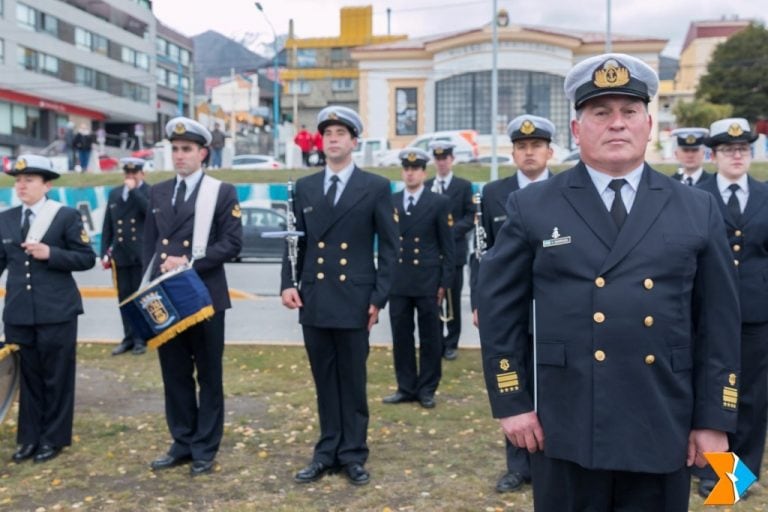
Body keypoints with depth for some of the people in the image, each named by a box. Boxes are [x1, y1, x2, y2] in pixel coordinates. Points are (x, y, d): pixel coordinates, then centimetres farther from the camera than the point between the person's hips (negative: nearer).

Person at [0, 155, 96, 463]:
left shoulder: (66, 216, -3)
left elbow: (87, 258, -5)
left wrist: (50, 253, -17)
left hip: (57, 312, -4)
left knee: (57, 377, 5)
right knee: (27, 376, 11)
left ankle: (54, 439, 18)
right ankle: (29, 438, 24)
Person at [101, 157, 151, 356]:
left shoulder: (150, 192, 0)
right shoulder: (114, 193, 13)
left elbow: (150, 212, -22)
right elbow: (107, 226, 14)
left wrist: (134, 190, -16)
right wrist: (104, 252, 9)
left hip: (141, 255, -4)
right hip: (119, 255, 5)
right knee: (124, 298, 8)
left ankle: (141, 338, 9)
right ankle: (129, 337, 15)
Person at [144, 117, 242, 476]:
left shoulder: (222, 192, -1)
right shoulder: (158, 192, 14)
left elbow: (232, 243, -9)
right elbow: (149, 244, 15)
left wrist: (190, 264, -16)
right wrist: (153, 280, 1)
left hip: (205, 297, -4)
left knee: (208, 376, 5)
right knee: (175, 375, 12)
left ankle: (205, 450, 15)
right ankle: (182, 444, 24)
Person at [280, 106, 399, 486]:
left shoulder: (376, 187, 0)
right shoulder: (304, 188, 10)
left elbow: (389, 247, -1)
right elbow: (295, 241, 12)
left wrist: (379, 297, -7)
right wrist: (288, 283, -2)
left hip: (354, 301, -3)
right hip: (313, 301, 3)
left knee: (353, 381, 6)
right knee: (325, 381, 11)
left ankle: (353, 455, 19)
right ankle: (328, 452, 22)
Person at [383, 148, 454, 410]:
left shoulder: (439, 203, 0)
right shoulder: (390, 202, 8)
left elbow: (447, 246, -1)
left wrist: (445, 282, -5)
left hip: (428, 282, -3)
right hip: (398, 282, 3)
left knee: (430, 338, 5)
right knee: (401, 337, 7)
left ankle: (427, 389, 17)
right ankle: (406, 388, 19)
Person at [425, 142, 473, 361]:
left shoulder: (464, 186, 3)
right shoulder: (425, 186, 9)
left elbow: (470, 217, -2)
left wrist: (451, 231, -15)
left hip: (454, 251, -1)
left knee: (453, 299, 5)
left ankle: (451, 344, 14)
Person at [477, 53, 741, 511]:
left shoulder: (698, 211, 4)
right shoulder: (532, 207, -1)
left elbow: (719, 322, 5)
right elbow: (499, 309, 0)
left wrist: (714, 420, 2)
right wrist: (511, 401, -3)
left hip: (663, 430, 2)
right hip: (565, 428, -1)